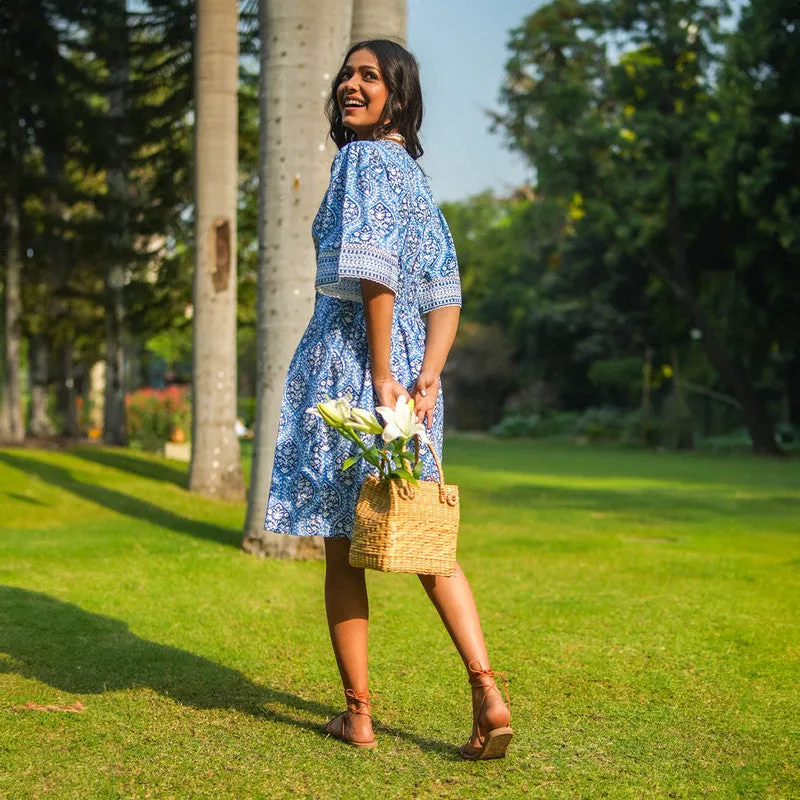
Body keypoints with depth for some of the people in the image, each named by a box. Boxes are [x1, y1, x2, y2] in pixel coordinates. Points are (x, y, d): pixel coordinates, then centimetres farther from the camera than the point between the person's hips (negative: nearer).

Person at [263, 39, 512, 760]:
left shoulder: (364, 160, -8)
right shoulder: (414, 171, 17)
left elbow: (375, 275, -20)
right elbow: (446, 293, 9)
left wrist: (381, 377, -18)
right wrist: (426, 377, -1)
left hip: (349, 362, -8)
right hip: (407, 365, 8)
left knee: (342, 550, 3)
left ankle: (358, 713, 11)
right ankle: (486, 690, 1)